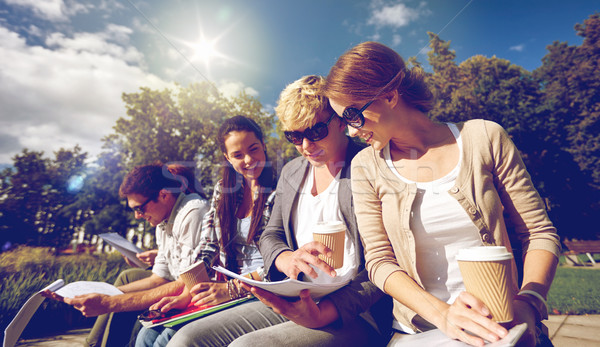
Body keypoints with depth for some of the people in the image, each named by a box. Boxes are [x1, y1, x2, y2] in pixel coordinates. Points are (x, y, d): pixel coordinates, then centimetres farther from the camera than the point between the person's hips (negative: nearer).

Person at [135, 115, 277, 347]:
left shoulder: (278, 193, -9)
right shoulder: (223, 189, 9)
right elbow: (207, 249, 6)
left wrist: (232, 289, -19)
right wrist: (186, 295, -5)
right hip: (224, 292, 6)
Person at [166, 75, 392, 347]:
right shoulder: (291, 172, 12)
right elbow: (270, 235, 14)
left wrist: (323, 313, -24)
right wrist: (286, 258, -11)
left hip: (354, 313, -5)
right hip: (292, 304, 6)